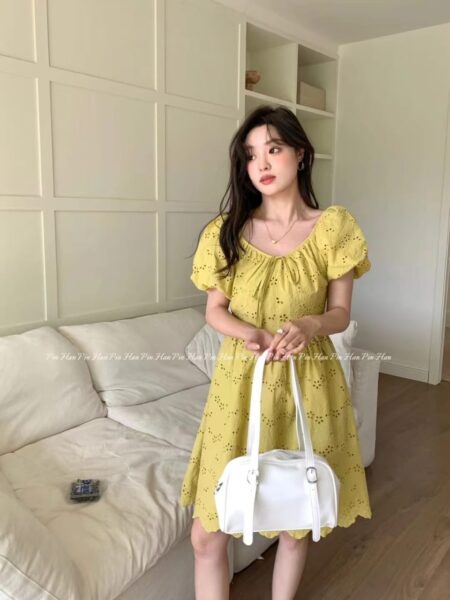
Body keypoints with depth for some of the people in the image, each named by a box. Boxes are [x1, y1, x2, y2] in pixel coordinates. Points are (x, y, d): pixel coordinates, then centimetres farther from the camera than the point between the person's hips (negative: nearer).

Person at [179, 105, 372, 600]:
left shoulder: (334, 226, -3)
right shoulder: (227, 230, 0)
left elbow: (341, 313, 1)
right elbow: (214, 310, 4)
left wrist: (309, 325, -21)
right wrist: (248, 333, -17)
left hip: (308, 385, 0)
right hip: (238, 382, 1)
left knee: (296, 526, 16)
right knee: (207, 534, 4)